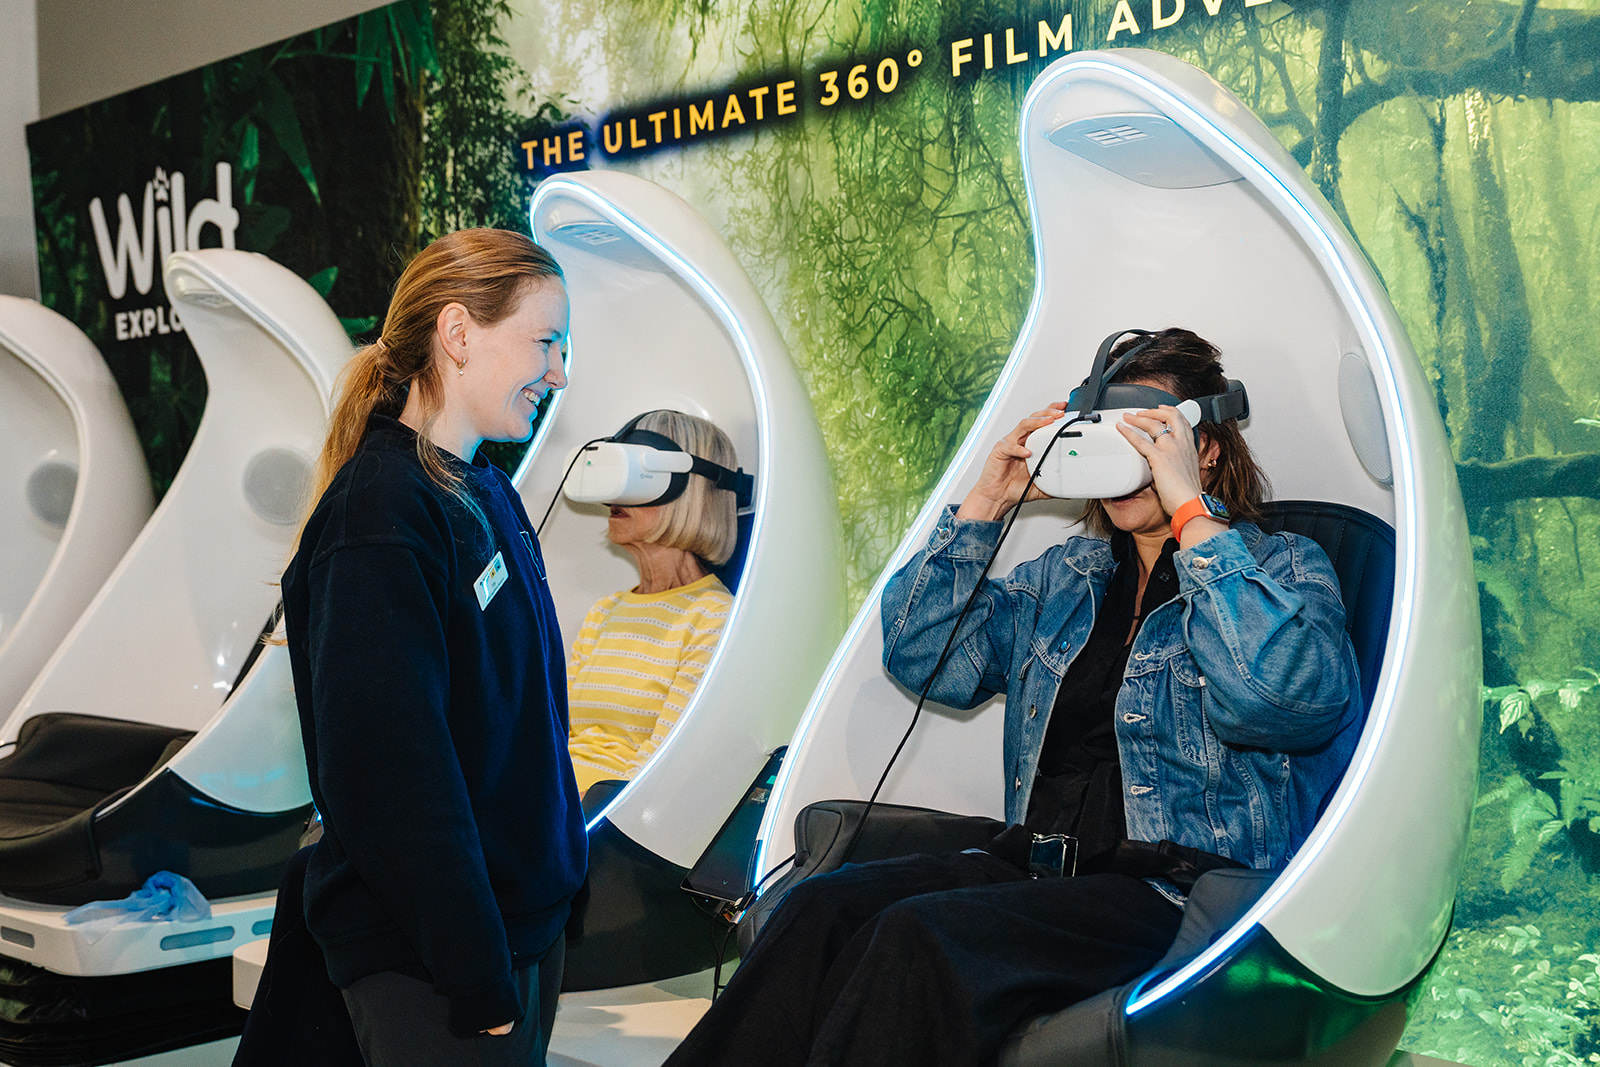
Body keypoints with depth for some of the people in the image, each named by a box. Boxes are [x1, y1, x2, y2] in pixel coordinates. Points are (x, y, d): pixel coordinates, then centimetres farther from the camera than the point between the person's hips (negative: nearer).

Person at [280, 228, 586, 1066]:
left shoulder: (488, 496, 9)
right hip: (430, 968, -9)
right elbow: (394, 773, -23)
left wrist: (559, 871, 13)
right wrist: (478, 986, -22)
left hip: (526, 922, 9)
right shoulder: (379, 513, -19)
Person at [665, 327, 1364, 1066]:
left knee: (920, 939, -32)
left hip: (1179, 892, -5)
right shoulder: (1066, 575, 21)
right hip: (1032, 866, 6)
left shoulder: (1282, 569, 4)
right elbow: (920, 657, 16)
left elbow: (1287, 698, -19)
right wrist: (985, 503, 8)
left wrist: (1191, 513, -18)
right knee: (821, 908, -22)